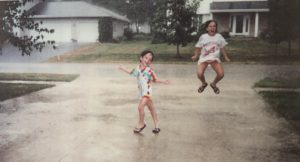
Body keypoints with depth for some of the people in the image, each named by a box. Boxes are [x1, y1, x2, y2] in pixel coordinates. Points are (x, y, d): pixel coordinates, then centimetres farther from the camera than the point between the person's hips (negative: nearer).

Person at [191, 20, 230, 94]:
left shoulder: (219, 36, 5)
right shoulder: (203, 37, 1)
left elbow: (222, 48, 14)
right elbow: (198, 47, 6)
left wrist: (226, 57, 12)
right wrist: (195, 56, -7)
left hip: (215, 58, 2)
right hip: (204, 58, -1)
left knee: (221, 74, -19)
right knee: (199, 74, -24)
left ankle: (213, 84, 18)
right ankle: (204, 83, 15)